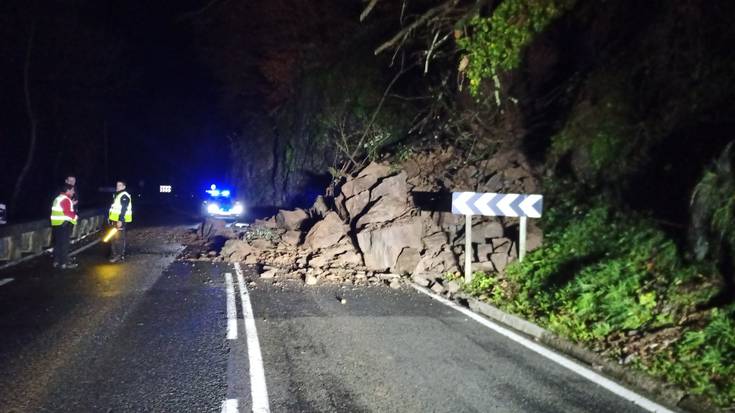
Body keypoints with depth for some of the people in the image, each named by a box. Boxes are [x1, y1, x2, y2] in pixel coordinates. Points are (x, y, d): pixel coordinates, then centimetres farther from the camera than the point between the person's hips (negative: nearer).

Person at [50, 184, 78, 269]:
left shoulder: (58, 198, 17)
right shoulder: (66, 200, -15)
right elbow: (67, 212, -22)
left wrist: (71, 204, 18)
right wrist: (75, 216, -8)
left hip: (56, 224, 10)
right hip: (64, 224, -10)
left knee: (57, 243, 13)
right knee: (64, 244, -4)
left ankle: (56, 262, 18)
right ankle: (64, 263, -2)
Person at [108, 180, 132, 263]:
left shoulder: (124, 196, -15)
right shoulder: (116, 195, 18)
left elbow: (124, 209, -22)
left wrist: (120, 220, -27)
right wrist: (110, 217, 24)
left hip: (120, 221, -10)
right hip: (115, 220, 10)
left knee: (119, 238, -8)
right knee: (114, 237, 15)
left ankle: (120, 255, -4)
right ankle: (115, 253, 23)